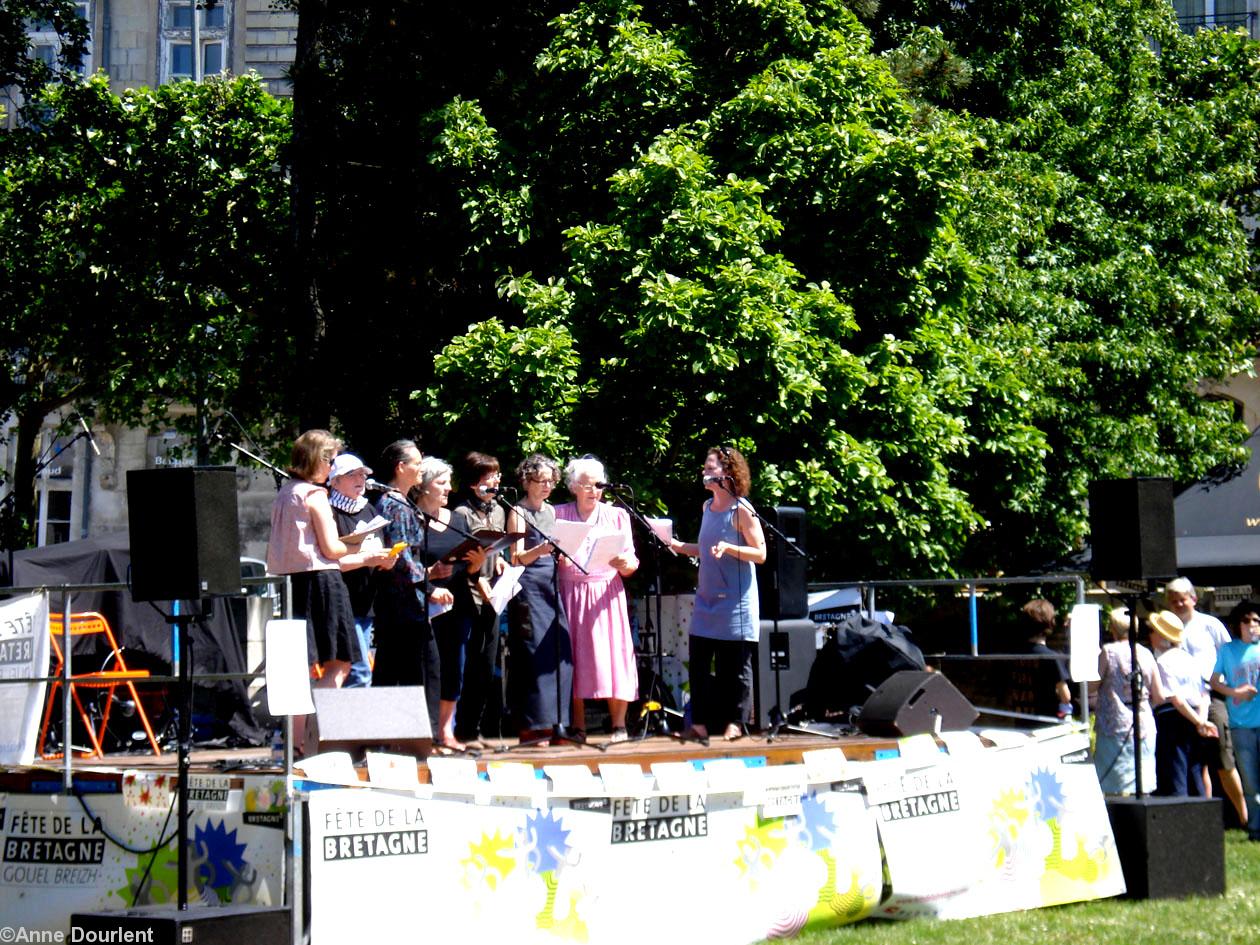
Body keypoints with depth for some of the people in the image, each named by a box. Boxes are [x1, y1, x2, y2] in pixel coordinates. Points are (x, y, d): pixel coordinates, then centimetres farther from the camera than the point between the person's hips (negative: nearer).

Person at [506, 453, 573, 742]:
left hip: (551, 586, 7)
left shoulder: (550, 511, 17)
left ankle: (551, 722, 6)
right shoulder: (518, 513, -2)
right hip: (528, 586, -7)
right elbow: (518, 557, -12)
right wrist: (541, 550, -30)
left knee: (559, 652, 1)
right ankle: (530, 726, -8)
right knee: (532, 653, -9)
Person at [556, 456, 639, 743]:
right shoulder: (559, 515, 8)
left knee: (612, 653, -6)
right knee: (574, 656, -1)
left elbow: (631, 565, 5)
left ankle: (619, 725, -2)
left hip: (606, 594, 0)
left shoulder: (617, 515, 8)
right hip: (571, 591, 0)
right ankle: (578, 727, 4)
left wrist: (623, 563, -17)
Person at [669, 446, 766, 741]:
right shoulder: (707, 507, 12)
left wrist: (728, 548, -25)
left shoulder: (741, 511, -10)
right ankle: (699, 724, 10)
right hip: (707, 599, 7)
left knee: (735, 665, 0)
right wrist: (680, 547, 10)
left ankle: (734, 723, 8)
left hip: (735, 602, -7)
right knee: (698, 662, 5)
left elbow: (760, 554, -12)